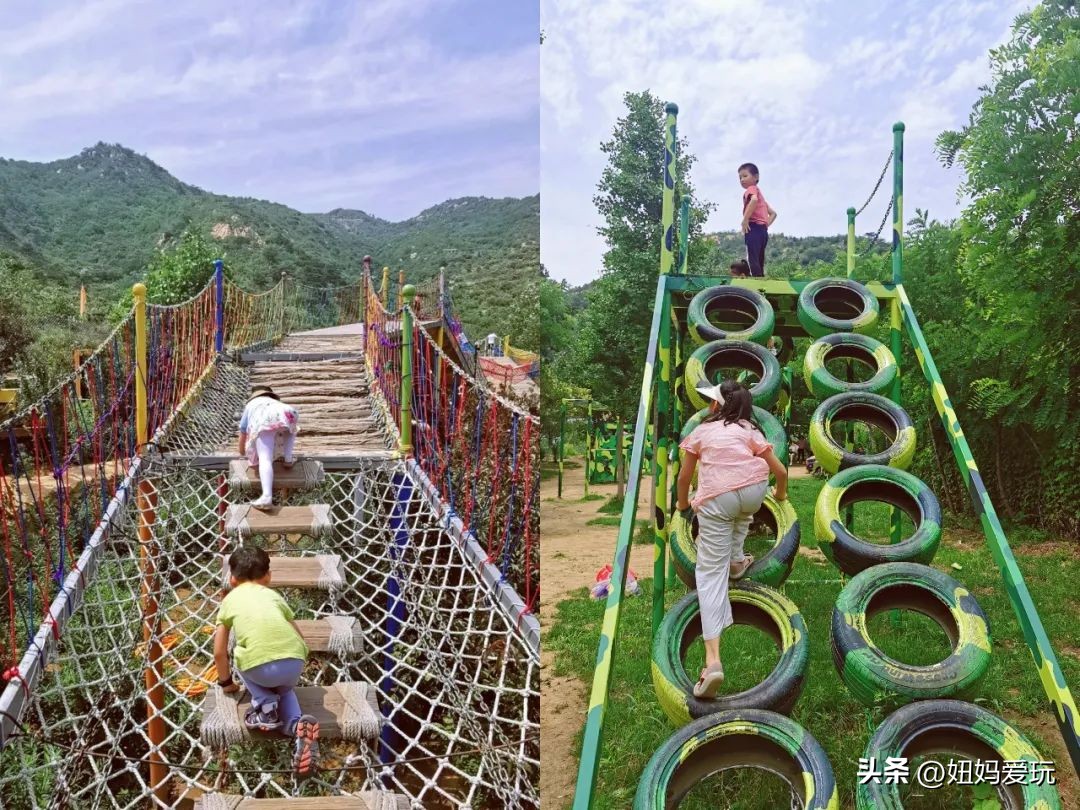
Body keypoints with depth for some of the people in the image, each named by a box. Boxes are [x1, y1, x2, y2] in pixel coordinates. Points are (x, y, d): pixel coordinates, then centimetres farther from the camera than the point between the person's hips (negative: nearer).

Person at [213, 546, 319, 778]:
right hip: (295, 662, 2)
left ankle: (265, 705, 14)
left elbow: (219, 652, 26)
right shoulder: (274, 595, 28)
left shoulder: (230, 599, 23)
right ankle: (297, 723, 4)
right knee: (284, 690, 34)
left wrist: (226, 682, 44)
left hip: (259, 667, -2)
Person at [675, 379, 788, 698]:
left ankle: (712, 659, -13)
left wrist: (683, 504, 44)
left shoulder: (701, 431, 21)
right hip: (753, 489, 2)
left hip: (715, 499, -2)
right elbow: (780, 471, 21)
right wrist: (780, 493, 43)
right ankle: (736, 561, 46)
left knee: (710, 573, -2)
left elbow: (684, 476, 25)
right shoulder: (750, 430, 23)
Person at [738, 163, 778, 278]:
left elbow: (754, 200, -25)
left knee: (752, 260, -18)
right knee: (759, 262, 10)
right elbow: (773, 213, 30)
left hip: (754, 228, -10)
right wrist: (765, 225, 17)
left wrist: (745, 219, -21)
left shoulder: (751, 189, 1)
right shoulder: (760, 193, 30)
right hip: (763, 230, 10)